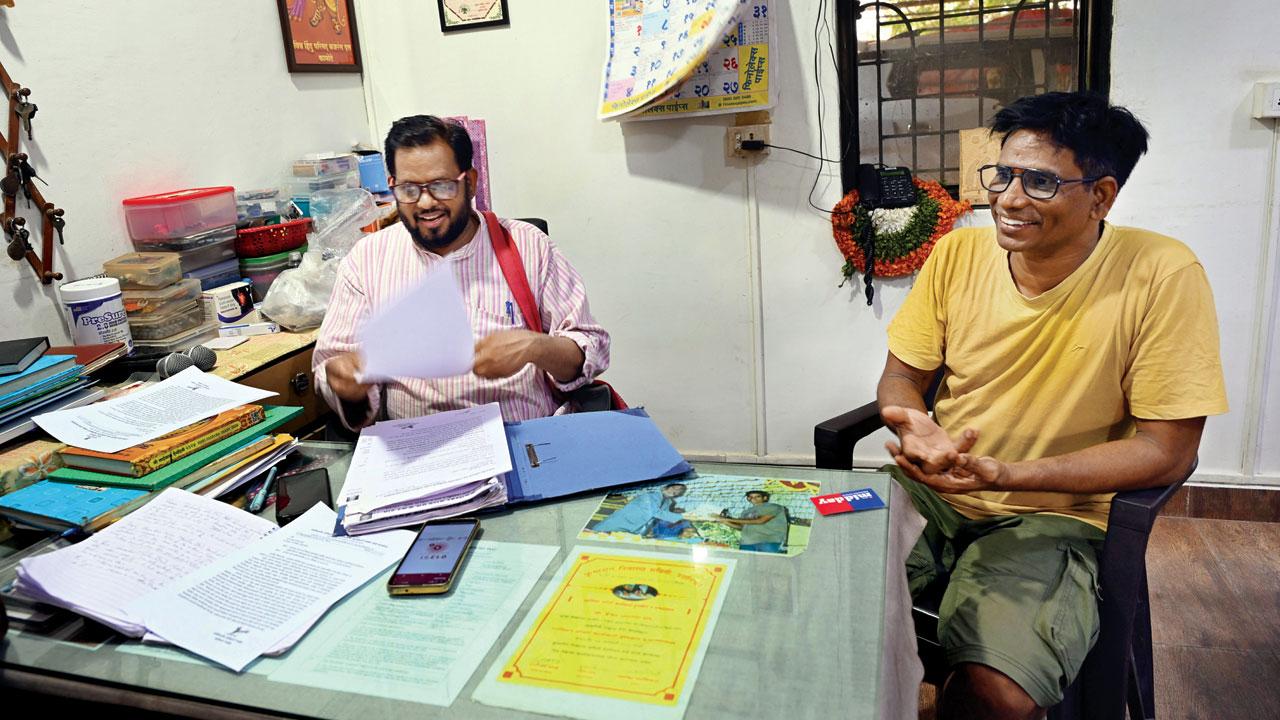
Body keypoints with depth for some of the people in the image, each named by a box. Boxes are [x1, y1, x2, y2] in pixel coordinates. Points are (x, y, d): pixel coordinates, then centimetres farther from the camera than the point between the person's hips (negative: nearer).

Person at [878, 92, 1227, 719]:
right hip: (927, 489, 4)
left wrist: (1003, 473, -23)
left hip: (1052, 516, -4)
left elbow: (1167, 450, -12)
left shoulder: (1162, 275, -14)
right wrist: (914, 425, -19)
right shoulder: (958, 254, -3)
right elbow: (902, 374, 6)